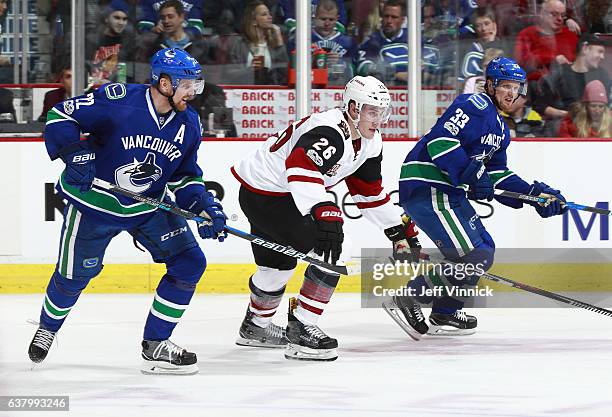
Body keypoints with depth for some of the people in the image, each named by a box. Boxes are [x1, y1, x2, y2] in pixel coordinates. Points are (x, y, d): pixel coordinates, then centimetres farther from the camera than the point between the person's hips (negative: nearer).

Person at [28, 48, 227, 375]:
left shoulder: (189, 124, -5)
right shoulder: (118, 100, -23)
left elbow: (185, 176, 6)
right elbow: (60, 115, -17)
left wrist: (205, 206, -10)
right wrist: (75, 154, -31)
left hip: (150, 206, 5)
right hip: (94, 202, -5)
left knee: (189, 264, -7)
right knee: (73, 276, 7)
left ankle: (155, 346, 4)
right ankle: (48, 328, 40)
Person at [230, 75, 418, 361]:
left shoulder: (370, 143, 3)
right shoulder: (329, 132, -29)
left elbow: (370, 192, 15)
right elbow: (301, 167, -47)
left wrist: (399, 232, 15)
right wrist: (325, 214, -59)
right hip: (263, 194, -10)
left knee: (278, 264, 28)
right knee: (330, 254, -17)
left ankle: (255, 327, 51)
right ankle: (300, 331, -12)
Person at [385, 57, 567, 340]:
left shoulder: (500, 130, 22)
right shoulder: (475, 105, -10)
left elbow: (497, 176, 21)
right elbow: (440, 139, -22)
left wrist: (534, 194, 11)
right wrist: (469, 174, -28)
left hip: (448, 191, 11)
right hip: (425, 186, -11)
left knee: (485, 251, 17)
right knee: (472, 255, -16)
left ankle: (444, 315, 22)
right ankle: (407, 302, -11)